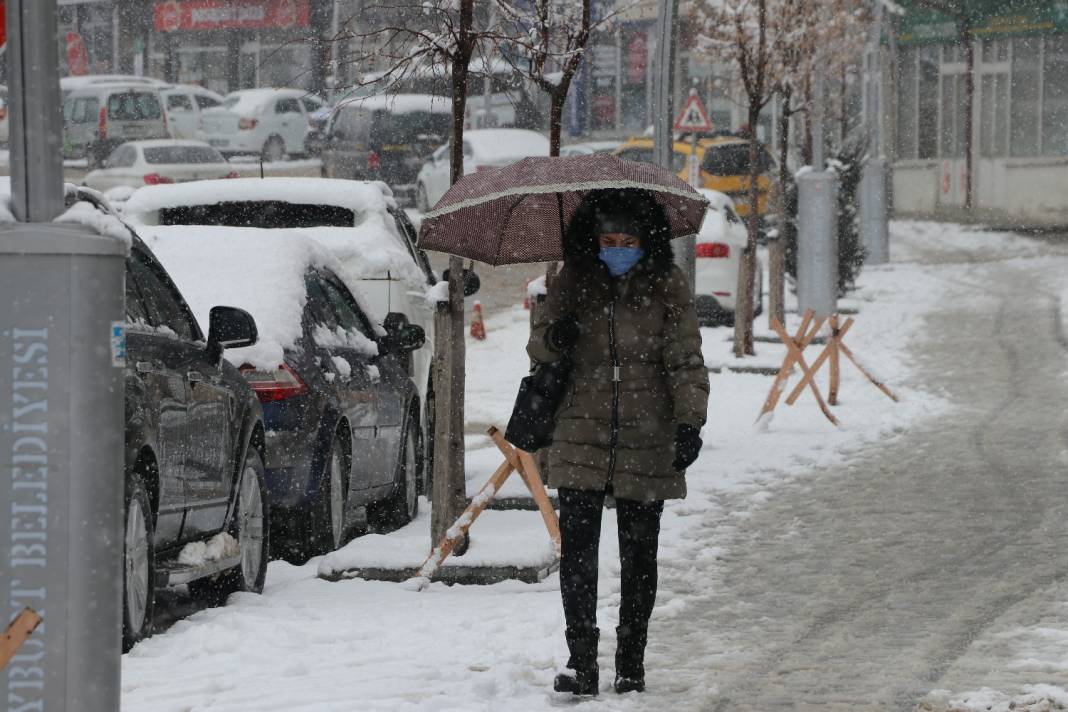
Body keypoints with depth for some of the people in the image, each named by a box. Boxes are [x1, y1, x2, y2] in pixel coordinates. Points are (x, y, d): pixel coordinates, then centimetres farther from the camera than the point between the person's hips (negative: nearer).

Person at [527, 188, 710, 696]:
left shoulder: (668, 287, 0)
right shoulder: (574, 283, 5)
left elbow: (686, 362, -2)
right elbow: (538, 345, 14)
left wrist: (689, 422, -14)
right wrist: (552, 338, -10)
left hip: (646, 443, -1)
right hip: (582, 437, 1)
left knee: (639, 557, 5)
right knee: (577, 549, -8)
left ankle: (630, 664, 16)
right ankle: (581, 663, -7)